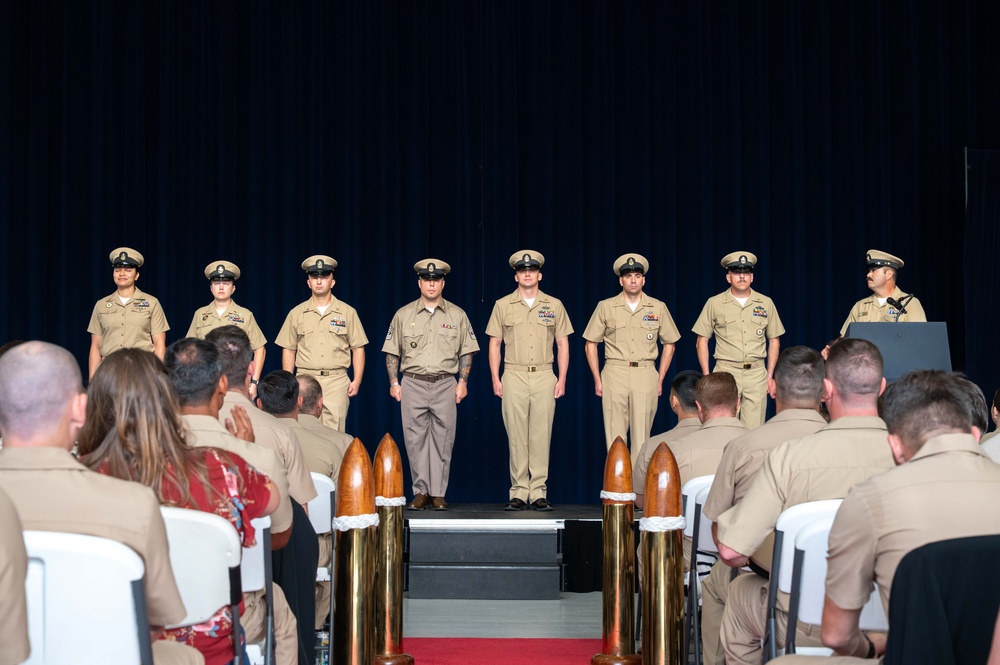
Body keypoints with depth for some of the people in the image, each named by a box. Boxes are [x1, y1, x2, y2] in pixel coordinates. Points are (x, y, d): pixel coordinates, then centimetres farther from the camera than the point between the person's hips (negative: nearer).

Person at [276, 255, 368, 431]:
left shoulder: (348, 312, 8)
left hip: (337, 382, -1)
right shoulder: (296, 314, 10)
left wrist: (357, 380, -1)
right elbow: (288, 350, 11)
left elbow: (358, 349, 7)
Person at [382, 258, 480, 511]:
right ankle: (420, 492, 9)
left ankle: (438, 493, 6)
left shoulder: (457, 315, 8)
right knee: (415, 439, 1)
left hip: (445, 384, 0)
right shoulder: (403, 314, 7)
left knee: (443, 440, 0)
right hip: (413, 384, 0)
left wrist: (463, 381, -1)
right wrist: (394, 382, 1)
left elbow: (467, 351, 9)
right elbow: (392, 351, 9)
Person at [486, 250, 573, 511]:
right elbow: (494, 344, 8)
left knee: (541, 436, -1)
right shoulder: (503, 305, 7)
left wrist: (562, 379, 1)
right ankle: (518, 492, 5)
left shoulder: (554, 305, 9)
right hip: (514, 376, 0)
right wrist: (496, 379, 0)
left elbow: (563, 344, 9)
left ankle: (538, 493, 3)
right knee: (516, 437, 0)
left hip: (544, 377, 0)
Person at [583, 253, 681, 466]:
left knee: (641, 436, 0)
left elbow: (669, 344, 14)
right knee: (615, 436, 0)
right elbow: (590, 344, 9)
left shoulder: (658, 308, 8)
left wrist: (660, 379, 8)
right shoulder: (605, 307, 6)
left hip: (645, 374, 0)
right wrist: (597, 380, 3)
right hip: (615, 374, 0)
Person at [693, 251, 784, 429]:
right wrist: (706, 376, 0)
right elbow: (701, 341, 7)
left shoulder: (766, 303, 10)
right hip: (725, 372, -1)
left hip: (757, 374, 1)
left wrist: (770, 376, 7)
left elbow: (774, 341, 15)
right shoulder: (714, 304, 5)